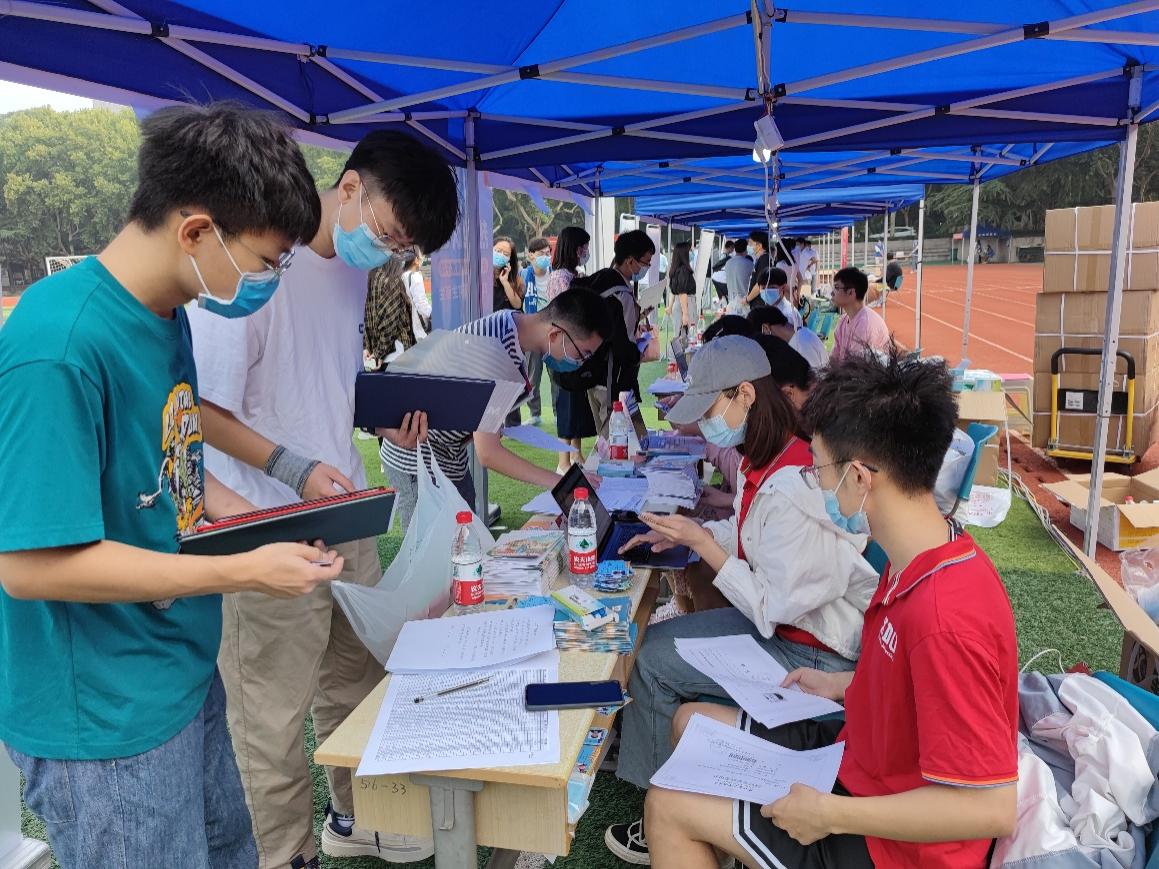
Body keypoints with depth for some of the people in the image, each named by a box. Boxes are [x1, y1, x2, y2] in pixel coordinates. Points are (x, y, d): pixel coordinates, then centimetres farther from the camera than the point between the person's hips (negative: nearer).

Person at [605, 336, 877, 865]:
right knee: (655, 638, 8)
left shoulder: (791, 492, -31)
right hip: (778, 613, 10)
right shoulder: (766, 459, 0)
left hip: (814, 653, -10)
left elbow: (771, 609, -25)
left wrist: (700, 541, -20)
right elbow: (751, 534, 15)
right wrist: (684, 532, 1)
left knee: (653, 664, -8)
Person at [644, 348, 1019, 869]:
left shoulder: (945, 615, -35)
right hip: (864, 757, 9)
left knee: (667, 807, -3)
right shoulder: (923, 561, -5)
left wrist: (831, 814, -27)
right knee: (693, 721, 15)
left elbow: (992, 808, -31)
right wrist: (843, 686, 9)